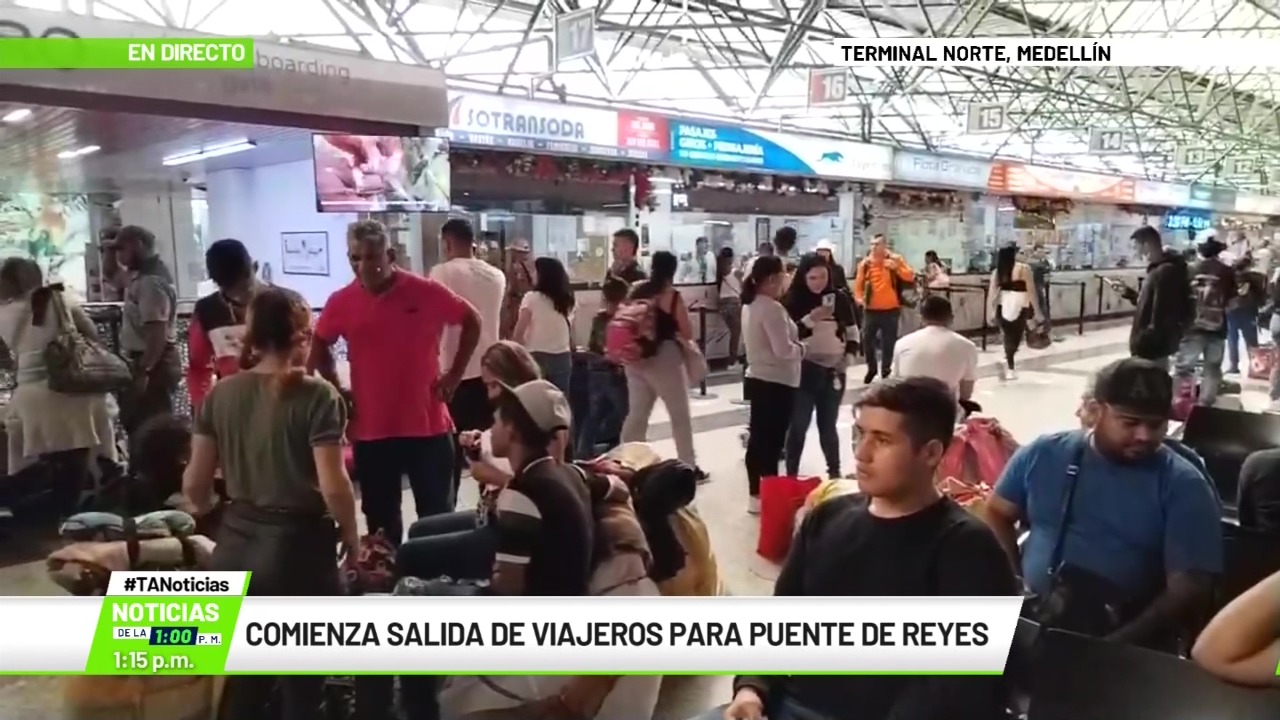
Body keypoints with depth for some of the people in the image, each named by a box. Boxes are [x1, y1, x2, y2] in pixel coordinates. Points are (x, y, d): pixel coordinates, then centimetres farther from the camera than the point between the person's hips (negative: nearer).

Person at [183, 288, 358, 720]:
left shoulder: (220, 395, 3)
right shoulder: (317, 396, -12)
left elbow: (194, 485, 6)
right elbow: (333, 487, -17)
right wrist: (352, 540, -2)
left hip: (236, 547, 5)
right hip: (298, 547, -5)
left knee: (242, 676, 21)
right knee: (301, 683, 11)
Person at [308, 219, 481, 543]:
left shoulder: (427, 292, -8)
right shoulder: (341, 302, -3)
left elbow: (472, 322, 6)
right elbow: (320, 347, 15)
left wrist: (454, 375, 1)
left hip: (428, 425, -2)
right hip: (371, 430, 2)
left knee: (438, 515, 9)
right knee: (380, 520, 14)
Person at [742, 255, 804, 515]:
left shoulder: (752, 305, 10)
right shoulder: (771, 308, -20)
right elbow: (784, 350, -24)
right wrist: (801, 348, -4)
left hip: (758, 378, 10)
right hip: (776, 383, -10)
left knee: (758, 439, 14)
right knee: (771, 441, -2)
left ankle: (756, 494, 23)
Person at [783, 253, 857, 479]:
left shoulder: (840, 298, 1)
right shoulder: (792, 300, -8)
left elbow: (852, 332, 12)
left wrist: (847, 357, 0)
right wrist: (810, 319, -23)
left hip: (833, 370, 3)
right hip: (803, 371, -3)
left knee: (828, 425, 13)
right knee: (798, 425, 0)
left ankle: (835, 471, 26)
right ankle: (791, 474, 9)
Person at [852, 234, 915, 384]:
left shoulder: (895, 260, -4)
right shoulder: (865, 263, 2)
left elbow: (910, 277, -14)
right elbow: (858, 283, 7)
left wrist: (897, 267, -29)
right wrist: (858, 297, -9)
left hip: (890, 310, -2)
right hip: (871, 310, 2)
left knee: (888, 342, 4)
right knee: (867, 340, 5)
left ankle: (886, 371, 20)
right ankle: (871, 369, 26)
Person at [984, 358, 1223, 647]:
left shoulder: (1184, 486, 0)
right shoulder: (1042, 455, 5)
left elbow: (1188, 586, -5)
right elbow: (997, 514, 15)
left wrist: (1122, 644, -17)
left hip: (1126, 640, -1)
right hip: (1030, 620, 2)